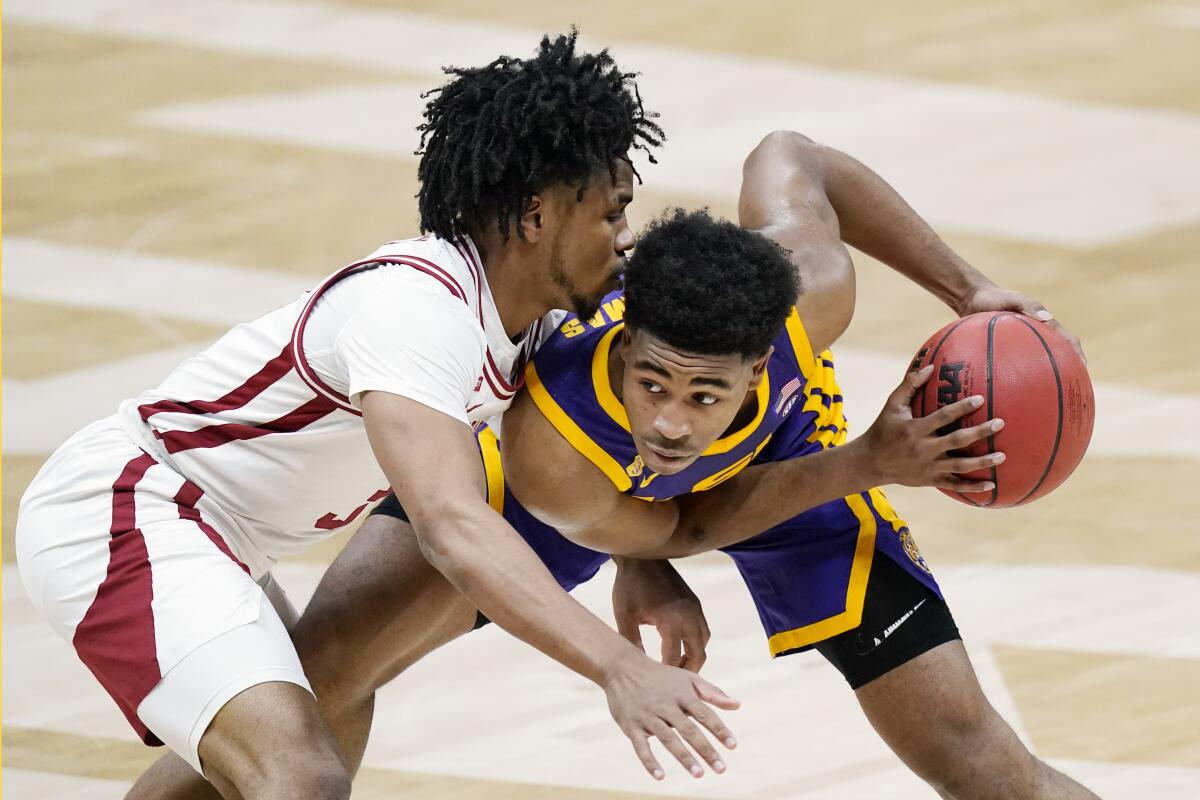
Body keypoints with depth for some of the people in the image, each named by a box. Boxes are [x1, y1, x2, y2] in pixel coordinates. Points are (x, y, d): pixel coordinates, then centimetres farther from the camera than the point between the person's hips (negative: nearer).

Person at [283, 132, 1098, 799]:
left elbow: (783, 157, -16)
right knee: (326, 659, -14)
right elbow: (671, 527, -21)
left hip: (781, 442, 1)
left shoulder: (811, 288, -42)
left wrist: (967, 288, -15)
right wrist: (865, 465, -30)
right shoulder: (543, 450, -44)